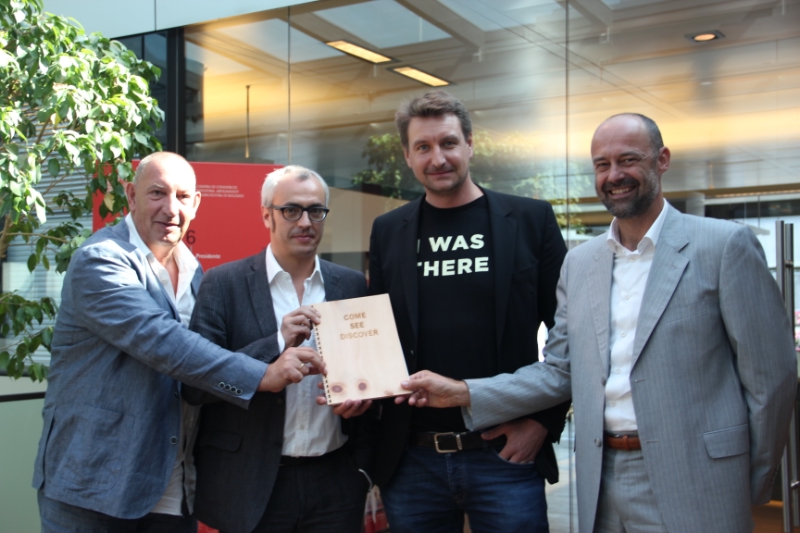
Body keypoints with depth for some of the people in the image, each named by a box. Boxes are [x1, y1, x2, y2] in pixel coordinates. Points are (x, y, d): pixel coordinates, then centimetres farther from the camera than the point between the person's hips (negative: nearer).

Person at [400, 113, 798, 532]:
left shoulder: (725, 245, -6)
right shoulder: (579, 263, 9)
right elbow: (559, 372, 9)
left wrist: (752, 486, 0)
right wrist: (464, 393, -1)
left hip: (691, 483, -4)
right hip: (602, 486, 5)